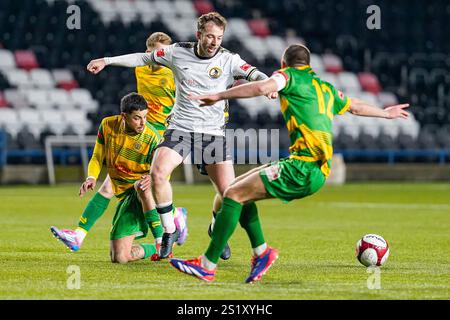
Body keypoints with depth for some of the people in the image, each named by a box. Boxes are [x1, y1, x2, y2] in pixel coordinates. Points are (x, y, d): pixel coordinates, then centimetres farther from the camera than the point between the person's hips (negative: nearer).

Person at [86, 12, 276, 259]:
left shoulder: (228, 60, -3)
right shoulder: (178, 53, 1)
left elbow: (254, 74, -16)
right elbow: (145, 58, 14)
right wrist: (107, 61, 14)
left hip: (213, 133, 0)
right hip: (180, 128, 0)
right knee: (158, 173, -25)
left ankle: (217, 229, 26)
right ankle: (169, 231, -6)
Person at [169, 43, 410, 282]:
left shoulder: (290, 75, 4)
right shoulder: (325, 88, 26)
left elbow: (262, 87, -17)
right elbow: (355, 106, 41)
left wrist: (218, 96, -15)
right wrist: (386, 113, 59)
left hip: (304, 166, -9)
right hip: (319, 170, 9)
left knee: (234, 194, -12)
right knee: (237, 189, 15)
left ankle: (207, 266, -18)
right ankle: (261, 252, 8)